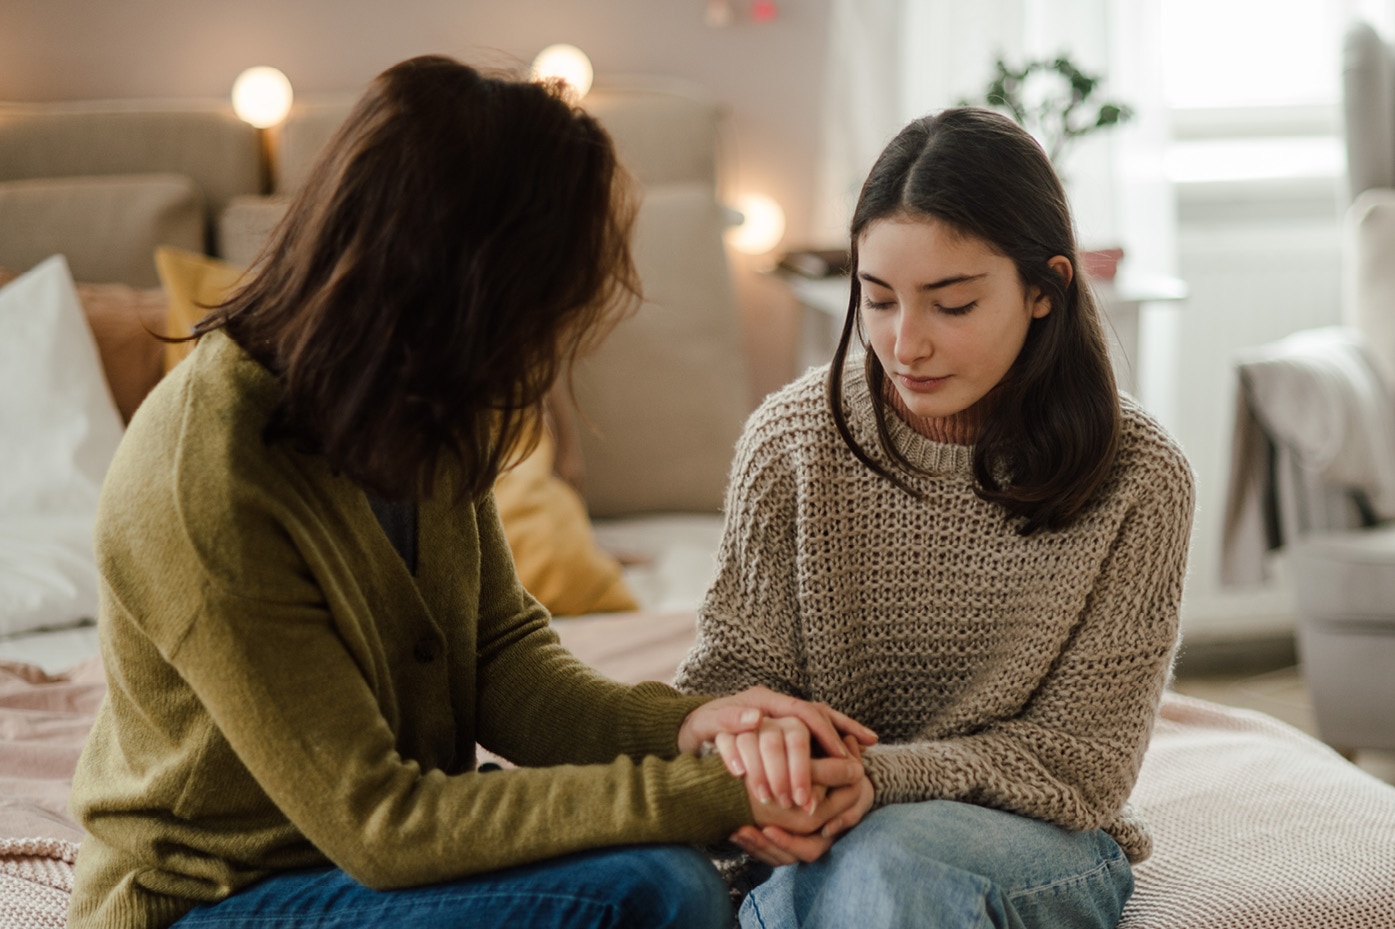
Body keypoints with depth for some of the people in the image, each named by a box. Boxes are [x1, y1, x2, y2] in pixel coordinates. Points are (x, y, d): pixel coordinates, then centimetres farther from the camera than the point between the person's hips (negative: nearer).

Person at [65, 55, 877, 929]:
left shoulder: (414, 415, -5)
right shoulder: (205, 490, -29)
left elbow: (503, 648, 1)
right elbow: (375, 820, -25)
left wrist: (677, 727, -19)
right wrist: (709, 793, -26)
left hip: (387, 845, 7)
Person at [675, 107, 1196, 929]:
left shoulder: (1138, 479, -10)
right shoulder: (793, 437, -5)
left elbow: (1078, 762, -8)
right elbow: (736, 667, 1)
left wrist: (877, 778, -26)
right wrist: (748, 729, -26)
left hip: (1045, 841, -1)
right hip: (833, 835, 1)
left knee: (891, 857, -35)